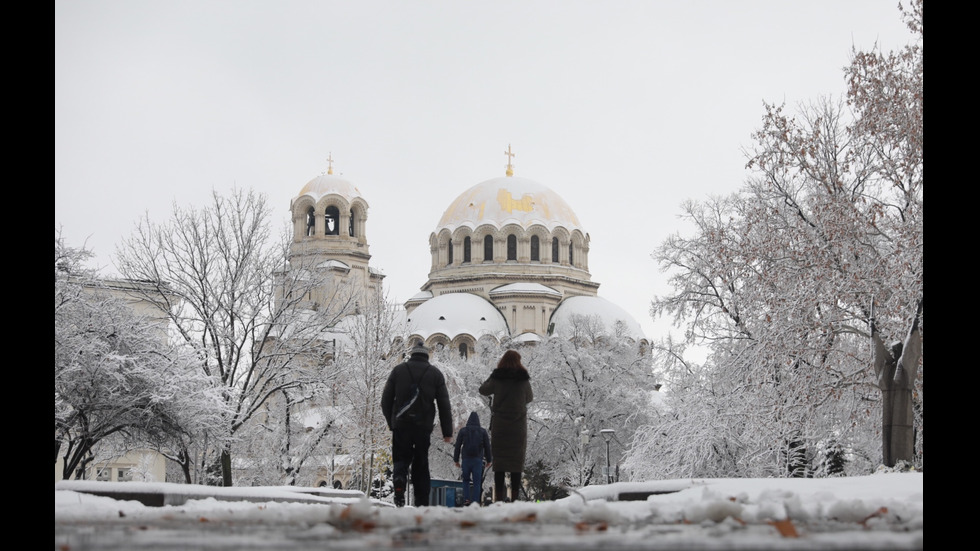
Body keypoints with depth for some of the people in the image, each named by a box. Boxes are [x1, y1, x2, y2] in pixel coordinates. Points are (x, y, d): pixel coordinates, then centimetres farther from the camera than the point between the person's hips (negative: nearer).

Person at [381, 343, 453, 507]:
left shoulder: (398, 370, 6)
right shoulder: (435, 373, 6)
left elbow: (386, 400, 6)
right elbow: (444, 404, 4)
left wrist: (391, 422, 18)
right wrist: (447, 432, 6)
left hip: (401, 425, 0)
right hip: (424, 426, 0)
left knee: (401, 459, 9)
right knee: (421, 464, 9)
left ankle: (399, 484, -22)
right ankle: (422, 503, 4)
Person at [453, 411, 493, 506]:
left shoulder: (463, 431, 3)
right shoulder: (483, 431, 2)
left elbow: (457, 446, 4)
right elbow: (487, 447, 4)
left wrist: (456, 459, 11)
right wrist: (489, 460, 13)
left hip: (466, 459, 1)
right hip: (478, 459, -1)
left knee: (465, 480, 14)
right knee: (477, 482, 1)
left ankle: (466, 500, -3)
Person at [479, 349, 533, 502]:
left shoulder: (496, 378, -5)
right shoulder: (524, 379, -4)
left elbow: (483, 390, 10)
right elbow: (529, 398, 10)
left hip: (499, 424, 0)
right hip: (518, 425, 0)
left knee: (499, 461, 3)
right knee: (517, 460, 3)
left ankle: (499, 496, -1)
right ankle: (515, 496, 0)